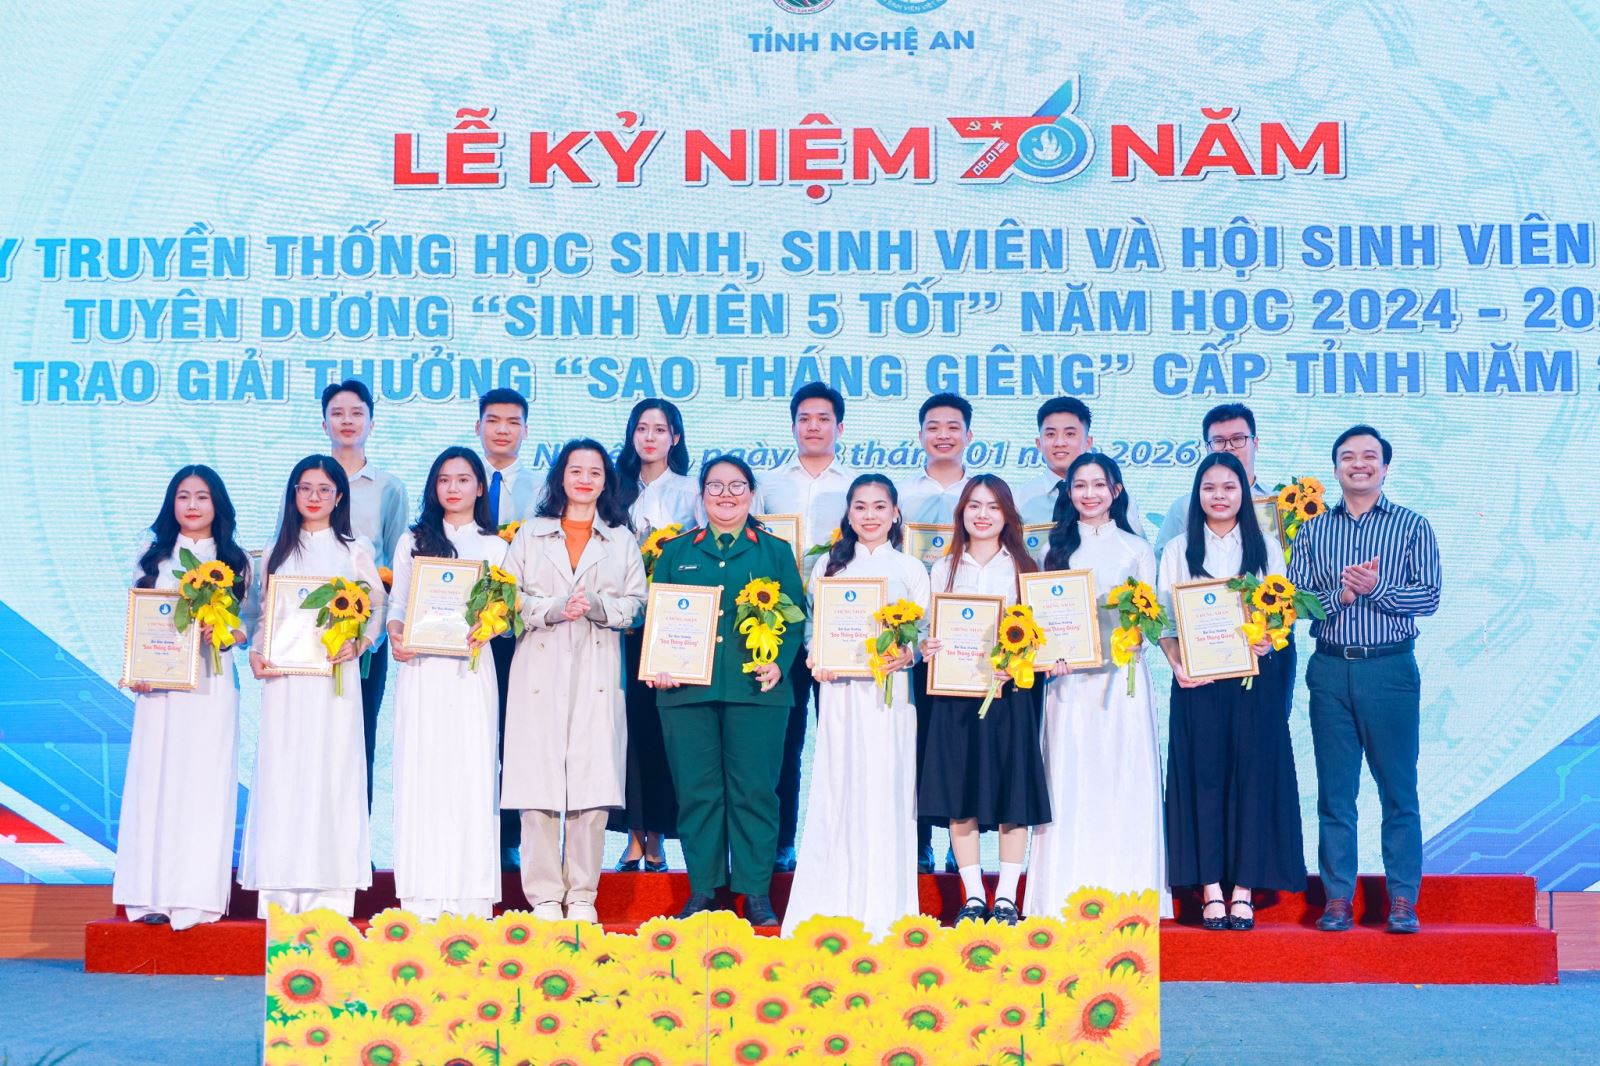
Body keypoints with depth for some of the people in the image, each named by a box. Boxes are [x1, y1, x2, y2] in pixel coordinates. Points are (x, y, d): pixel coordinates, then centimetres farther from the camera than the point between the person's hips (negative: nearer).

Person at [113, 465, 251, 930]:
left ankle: (197, 895, 0)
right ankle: (152, 894, 3)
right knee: (155, 778, -1)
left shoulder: (234, 562, 8)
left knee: (205, 781, -3)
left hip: (212, 684, -1)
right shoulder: (154, 555, 11)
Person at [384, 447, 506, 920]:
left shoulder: (494, 546, 13)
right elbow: (397, 604, 11)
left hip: (471, 669, 0)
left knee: (472, 772, -4)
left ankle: (471, 896, 0)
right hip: (420, 668, 0)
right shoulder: (413, 541, 14)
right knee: (420, 771, -3)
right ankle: (422, 895, 0)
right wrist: (395, 637, -9)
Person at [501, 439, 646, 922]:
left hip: (596, 673, 0)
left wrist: (598, 606, -12)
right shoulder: (531, 535, 13)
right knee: (539, 780, -5)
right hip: (540, 670, 0)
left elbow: (636, 604, 7)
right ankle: (544, 896, 2)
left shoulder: (621, 540, 14)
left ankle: (582, 894, 5)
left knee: (592, 780, -4)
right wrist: (554, 609, -12)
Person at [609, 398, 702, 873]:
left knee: (662, 724, -1)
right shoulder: (619, 489, 12)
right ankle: (634, 836, 4)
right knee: (630, 721, -2)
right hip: (626, 623, 2)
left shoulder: (691, 491, 6)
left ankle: (656, 837, 6)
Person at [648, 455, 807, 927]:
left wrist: (778, 662, -10)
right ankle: (702, 889, 12)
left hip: (756, 690, -1)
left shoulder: (775, 551, 11)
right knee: (696, 791, 2)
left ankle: (756, 892, 7)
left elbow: (795, 616, 6)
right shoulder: (677, 552, 15)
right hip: (687, 690, 1)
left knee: (754, 791, -1)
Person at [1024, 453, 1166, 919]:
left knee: (1122, 781, -2)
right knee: (1069, 783, 0)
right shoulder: (1057, 548, 13)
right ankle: (1066, 897, 4)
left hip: (1121, 678, -1)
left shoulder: (1135, 548, 8)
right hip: (1068, 680, 1)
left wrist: (1115, 643, -16)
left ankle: (1125, 894, 2)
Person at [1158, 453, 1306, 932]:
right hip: (1197, 681, 0)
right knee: (1203, 776, -1)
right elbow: (1164, 620, 5)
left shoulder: (1266, 549, 11)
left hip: (1254, 678, 0)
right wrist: (1177, 663, -12)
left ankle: (1244, 890, 4)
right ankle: (1210, 890, 3)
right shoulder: (1178, 551, 10)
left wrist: (1267, 640, -14)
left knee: (1253, 775, -2)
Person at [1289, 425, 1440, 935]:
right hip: (1329, 670, 2)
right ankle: (1337, 898, 12)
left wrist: (1376, 588, -16)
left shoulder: (1411, 526, 5)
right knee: (1334, 790, 5)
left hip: (1391, 669, -2)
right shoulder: (1313, 530, 11)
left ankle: (1402, 899, 9)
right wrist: (1340, 595, -12)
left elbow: (1429, 596, -3)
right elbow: (1294, 599, 4)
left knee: (1398, 789, 1)